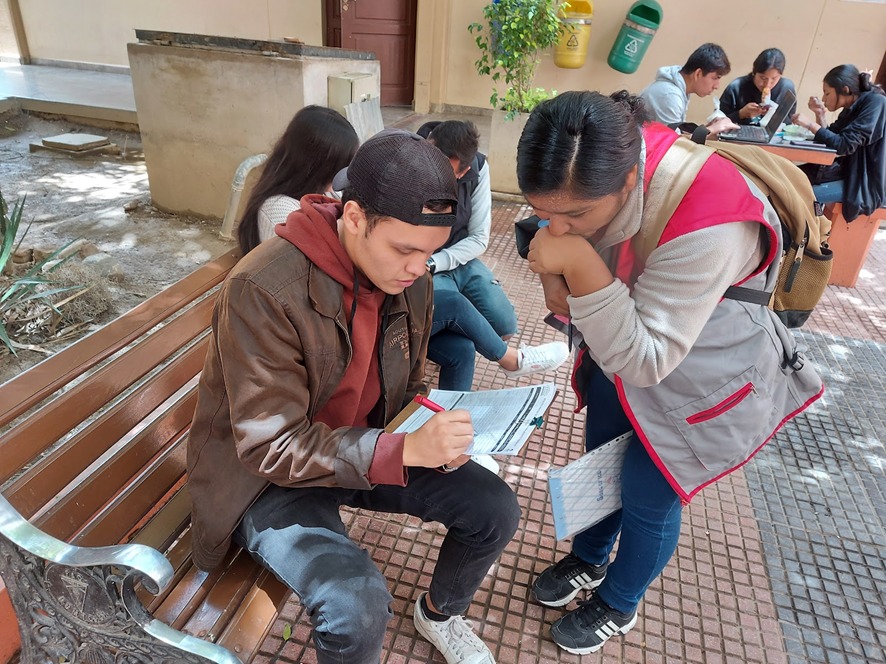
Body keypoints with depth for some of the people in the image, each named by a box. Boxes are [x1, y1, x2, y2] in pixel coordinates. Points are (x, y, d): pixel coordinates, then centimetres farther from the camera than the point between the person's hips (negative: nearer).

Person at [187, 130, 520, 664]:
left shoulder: (412, 279, -8)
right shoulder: (264, 289, -29)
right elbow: (271, 447, -27)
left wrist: (433, 434, -15)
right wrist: (403, 450, -36)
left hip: (369, 448, 6)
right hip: (270, 476, -5)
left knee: (495, 509, -3)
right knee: (358, 602, -29)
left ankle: (440, 612, 29)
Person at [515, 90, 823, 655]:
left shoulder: (707, 226, -41)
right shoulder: (595, 170, -21)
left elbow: (644, 361, -36)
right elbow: (555, 226, -2)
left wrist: (581, 267, -45)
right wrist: (555, 274, -24)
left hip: (703, 380, -6)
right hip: (620, 349, 6)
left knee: (649, 498, 10)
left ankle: (618, 608, 42)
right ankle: (588, 562, 52)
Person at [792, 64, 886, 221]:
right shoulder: (853, 107, 11)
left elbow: (845, 145, -21)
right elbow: (832, 140, 13)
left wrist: (811, 124, -18)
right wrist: (820, 114, 2)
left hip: (867, 182, -9)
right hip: (848, 172, 9)